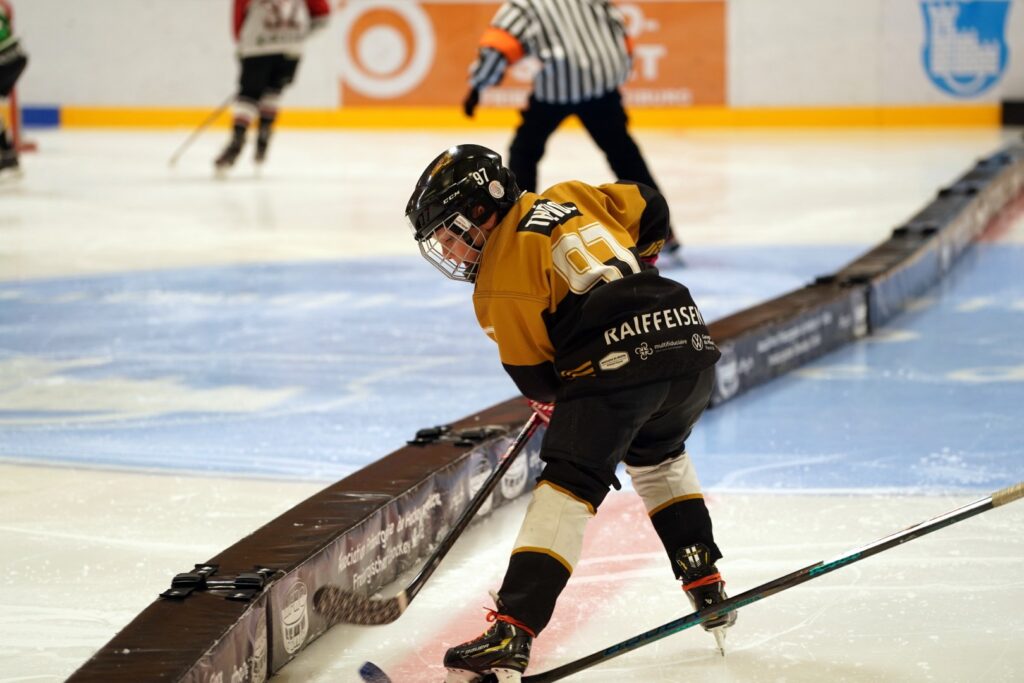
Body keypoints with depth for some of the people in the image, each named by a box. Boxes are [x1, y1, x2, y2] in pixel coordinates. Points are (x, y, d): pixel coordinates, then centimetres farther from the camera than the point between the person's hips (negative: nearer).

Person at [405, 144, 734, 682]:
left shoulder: (497, 282, 3)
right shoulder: (569, 197, 21)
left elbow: (537, 379, 6)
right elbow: (651, 210, 22)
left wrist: (557, 406, 26)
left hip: (616, 361, -7)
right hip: (688, 333, 7)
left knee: (568, 484, -6)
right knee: (658, 457, 32)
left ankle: (511, 636, -14)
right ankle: (706, 585, 31)